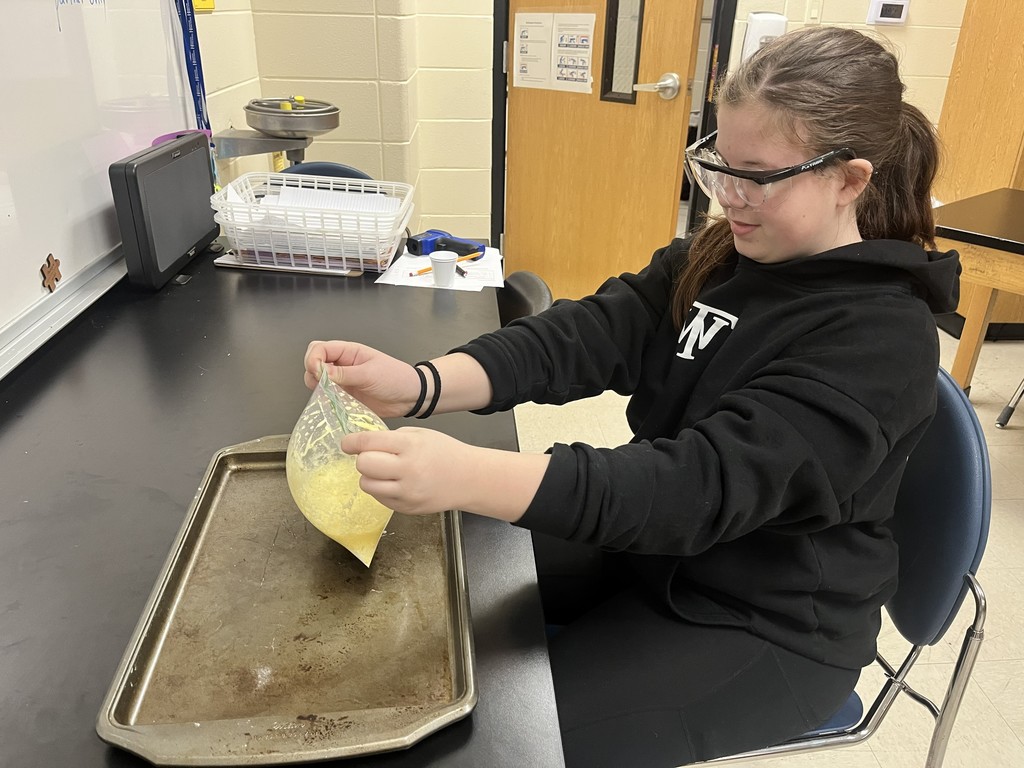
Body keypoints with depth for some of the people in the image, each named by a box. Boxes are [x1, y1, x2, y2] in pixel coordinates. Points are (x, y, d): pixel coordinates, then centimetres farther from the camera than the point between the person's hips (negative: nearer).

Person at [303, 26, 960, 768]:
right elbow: (586, 333, -14)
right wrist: (417, 385, -30)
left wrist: (470, 477, -47)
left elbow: (707, 484, -35)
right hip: (651, 540, 7)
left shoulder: (881, 339, -24)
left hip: (768, 625, -6)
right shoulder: (719, 257, -2)